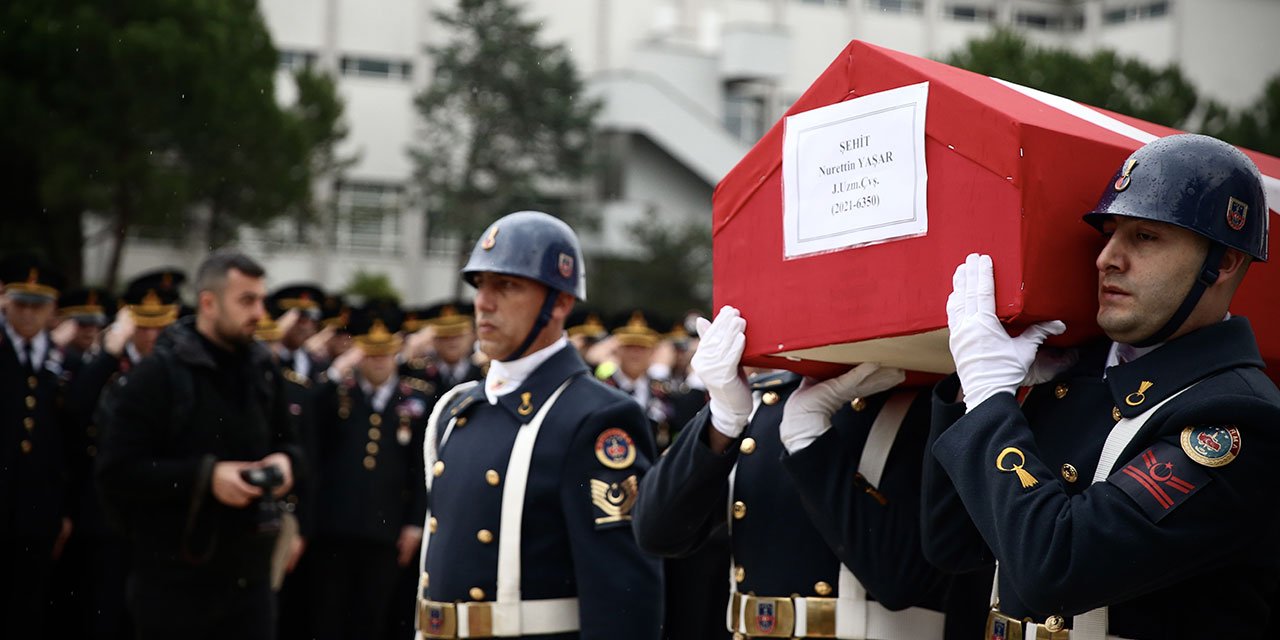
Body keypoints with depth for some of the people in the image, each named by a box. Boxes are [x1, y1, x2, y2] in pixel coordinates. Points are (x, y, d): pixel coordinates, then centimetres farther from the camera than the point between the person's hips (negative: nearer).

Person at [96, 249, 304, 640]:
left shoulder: (262, 370, 9)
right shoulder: (158, 375, -10)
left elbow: (287, 441, 22)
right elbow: (116, 472, -14)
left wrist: (285, 461, -2)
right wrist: (206, 475, -21)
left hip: (250, 575, 5)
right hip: (176, 582, -5)